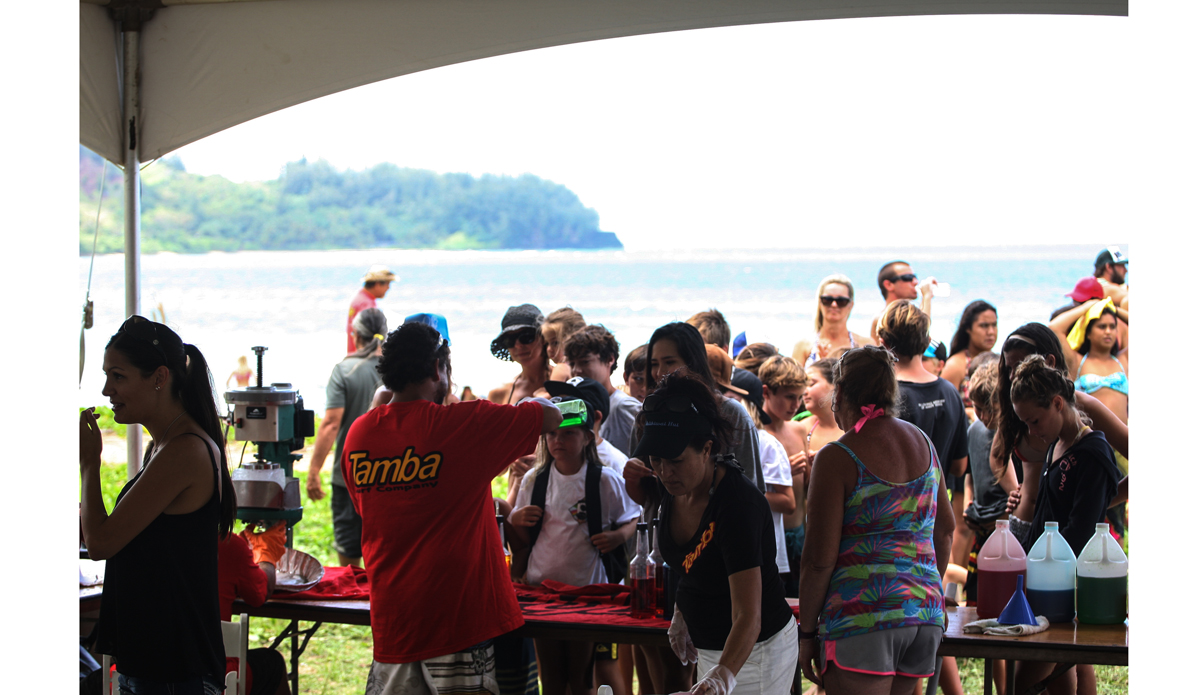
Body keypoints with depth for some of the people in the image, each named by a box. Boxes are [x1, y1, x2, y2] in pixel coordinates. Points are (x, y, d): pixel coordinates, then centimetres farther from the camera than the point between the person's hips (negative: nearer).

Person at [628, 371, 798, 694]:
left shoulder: (738, 505, -31)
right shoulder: (673, 486, -7)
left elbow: (748, 616, -39)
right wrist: (682, 614, 12)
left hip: (755, 649, -8)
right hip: (707, 646, 8)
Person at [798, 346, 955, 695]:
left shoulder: (837, 459, -9)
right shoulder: (922, 442, 12)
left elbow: (820, 559, -10)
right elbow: (945, 526, 24)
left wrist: (807, 633, -1)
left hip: (863, 616, -7)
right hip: (925, 613, 7)